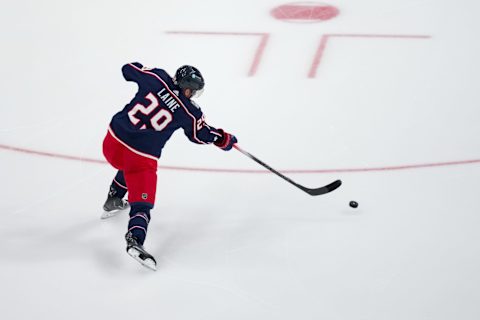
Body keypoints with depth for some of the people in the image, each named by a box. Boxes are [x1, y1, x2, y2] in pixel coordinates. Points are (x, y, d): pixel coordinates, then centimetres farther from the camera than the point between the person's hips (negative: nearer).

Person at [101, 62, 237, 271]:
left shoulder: (157, 78, -2)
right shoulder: (189, 112, -5)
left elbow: (129, 69, 10)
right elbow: (202, 135, 10)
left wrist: (142, 72, 30)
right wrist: (224, 139, 27)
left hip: (113, 140, 5)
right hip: (143, 157, -5)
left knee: (129, 167, 38)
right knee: (141, 203, -2)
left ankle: (112, 203, 54)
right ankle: (135, 240, -26)